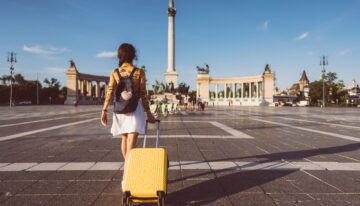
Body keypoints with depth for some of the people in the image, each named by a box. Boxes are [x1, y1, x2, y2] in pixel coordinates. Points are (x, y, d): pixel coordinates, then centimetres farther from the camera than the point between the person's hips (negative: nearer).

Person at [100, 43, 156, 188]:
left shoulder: (114, 73, 3)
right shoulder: (139, 72, -4)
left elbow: (109, 93, -2)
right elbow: (143, 94, -3)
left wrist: (104, 111, 2)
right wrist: (148, 113, 4)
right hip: (135, 109, -4)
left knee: (124, 139, 22)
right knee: (131, 142, -8)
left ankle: (127, 167, 42)